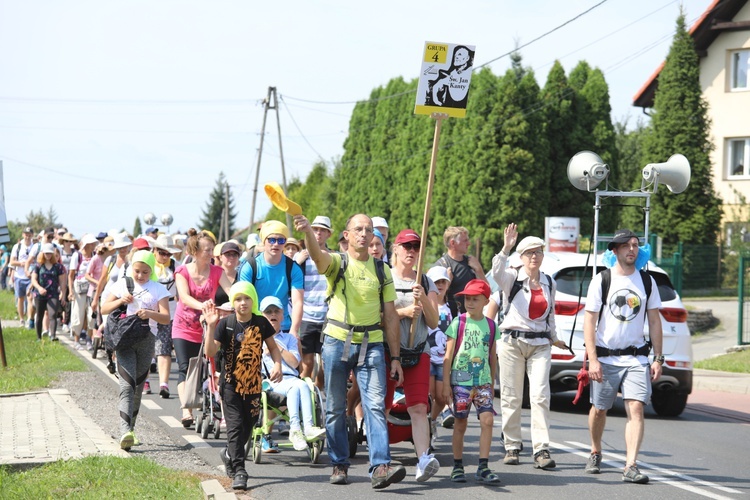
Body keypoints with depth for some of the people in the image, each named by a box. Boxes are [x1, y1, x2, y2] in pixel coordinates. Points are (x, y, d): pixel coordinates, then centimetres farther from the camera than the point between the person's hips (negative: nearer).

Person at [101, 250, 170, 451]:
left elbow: (166, 318, -4)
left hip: (146, 339, 1)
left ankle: (131, 429, 24)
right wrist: (120, 301, -8)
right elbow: (104, 309, 10)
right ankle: (126, 431, -27)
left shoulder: (158, 289, 5)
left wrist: (150, 313, -24)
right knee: (127, 385, -15)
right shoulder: (122, 285, 10)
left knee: (138, 387, 10)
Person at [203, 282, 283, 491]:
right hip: (231, 383, -3)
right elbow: (210, 352, -17)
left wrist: (277, 364, -10)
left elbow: (273, 347, 8)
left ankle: (229, 454, 36)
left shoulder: (261, 323, -2)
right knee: (235, 425, -7)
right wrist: (211, 326, -28)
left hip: (253, 383, 3)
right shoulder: (225, 324, -9)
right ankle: (239, 470, -4)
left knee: (249, 423, 11)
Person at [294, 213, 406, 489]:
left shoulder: (382, 270, 9)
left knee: (376, 406, -10)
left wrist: (395, 357, 5)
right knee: (335, 408, 5)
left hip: (372, 344, 1)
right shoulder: (337, 262, 1)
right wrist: (308, 231, -46)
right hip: (337, 341, -1)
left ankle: (380, 467, -17)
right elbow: (317, 255, -24)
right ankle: (339, 465, 16)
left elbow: (390, 315, 10)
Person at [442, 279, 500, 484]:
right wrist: (446, 384, -5)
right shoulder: (458, 323, -1)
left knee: (487, 419, -10)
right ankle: (457, 466, 15)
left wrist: (492, 384, 16)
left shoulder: (490, 325, 7)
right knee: (460, 423, 4)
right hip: (460, 380, -2)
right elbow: (448, 356, -1)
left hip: (483, 382, 2)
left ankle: (483, 467, -7)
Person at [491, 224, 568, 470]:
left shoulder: (549, 283, 13)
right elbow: (497, 273, -24)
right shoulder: (513, 278, 0)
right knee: (511, 397, 2)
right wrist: (506, 248, -34)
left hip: (540, 344, 2)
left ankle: (542, 450, -13)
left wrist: (554, 337, 29)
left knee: (540, 395, -10)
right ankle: (512, 447, 13)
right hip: (512, 341, -2)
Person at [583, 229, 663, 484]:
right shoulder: (601, 280, -1)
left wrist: (658, 359, 5)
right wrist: (592, 359, -11)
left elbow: (654, 321, 11)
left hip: (636, 358, 1)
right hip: (605, 358, -1)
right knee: (599, 409, 9)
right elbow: (589, 321, -3)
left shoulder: (647, 281, 7)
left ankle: (631, 467, -16)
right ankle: (595, 453, 34)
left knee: (636, 408, -13)